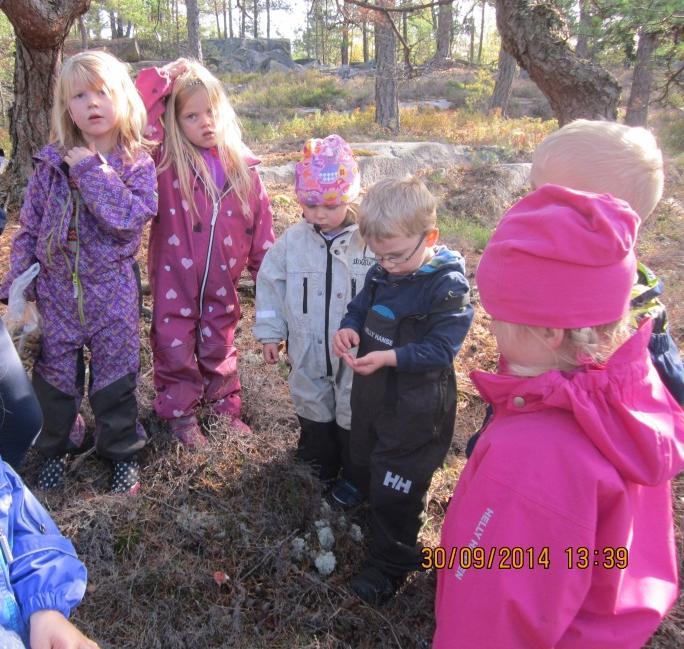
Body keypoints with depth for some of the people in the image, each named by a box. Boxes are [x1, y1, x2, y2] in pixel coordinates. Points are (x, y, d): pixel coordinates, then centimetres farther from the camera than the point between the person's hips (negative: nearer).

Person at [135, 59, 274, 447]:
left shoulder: (243, 168, -3)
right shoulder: (167, 160, -8)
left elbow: (261, 227, 1)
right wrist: (162, 77, -18)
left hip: (222, 283, 2)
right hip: (175, 278, -2)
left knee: (220, 347, 18)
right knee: (176, 349, 9)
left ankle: (226, 407, 38)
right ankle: (180, 414, 30)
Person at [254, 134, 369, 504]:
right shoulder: (293, 241, -7)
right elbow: (270, 283, 3)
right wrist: (269, 332, 4)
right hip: (308, 352, 3)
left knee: (353, 416, 15)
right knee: (313, 409, 22)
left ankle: (353, 475, 39)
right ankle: (320, 465, 47)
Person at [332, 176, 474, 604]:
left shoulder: (448, 285, -22)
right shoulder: (381, 273, -2)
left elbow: (440, 349, -24)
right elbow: (360, 307, 10)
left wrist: (389, 357, -34)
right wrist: (349, 328, -12)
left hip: (415, 409, -7)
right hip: (371, 394, 8)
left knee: (396, 487, 7)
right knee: (365, 469, 25)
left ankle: (389, 564, 30)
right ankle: (381, 527, 54)